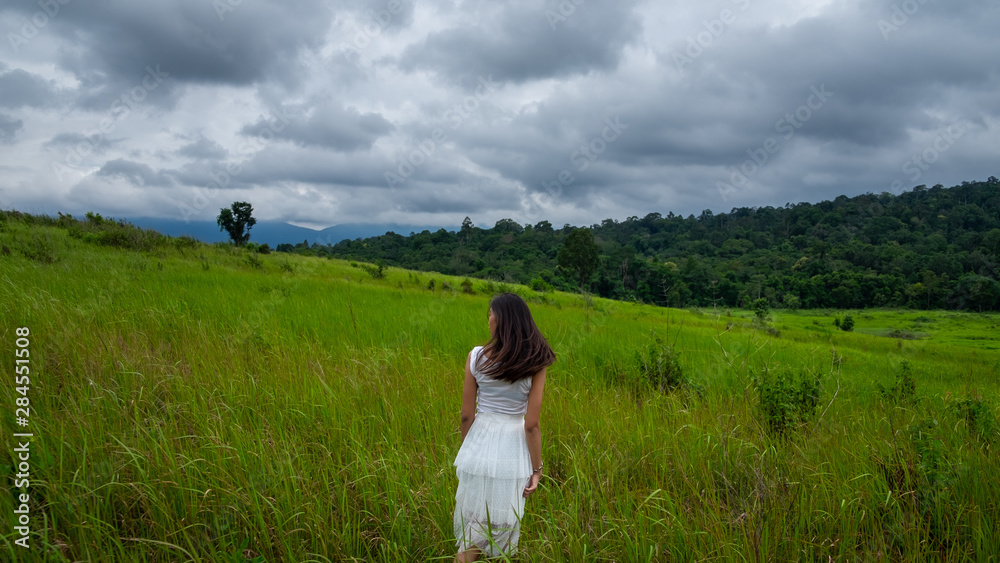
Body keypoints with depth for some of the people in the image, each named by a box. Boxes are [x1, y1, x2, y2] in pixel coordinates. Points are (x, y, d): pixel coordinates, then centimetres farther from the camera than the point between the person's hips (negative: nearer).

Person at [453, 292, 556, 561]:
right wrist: (536, 469, -1)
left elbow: (467, 414, -4)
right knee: (502, 528, 15)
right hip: (513, 452, -1)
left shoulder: (476, 357, -9)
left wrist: (466, 450, 13)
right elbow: (531, 424, -11)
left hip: (480, 445, 1)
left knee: (471, 524, 16)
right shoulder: (535, 364, -11)